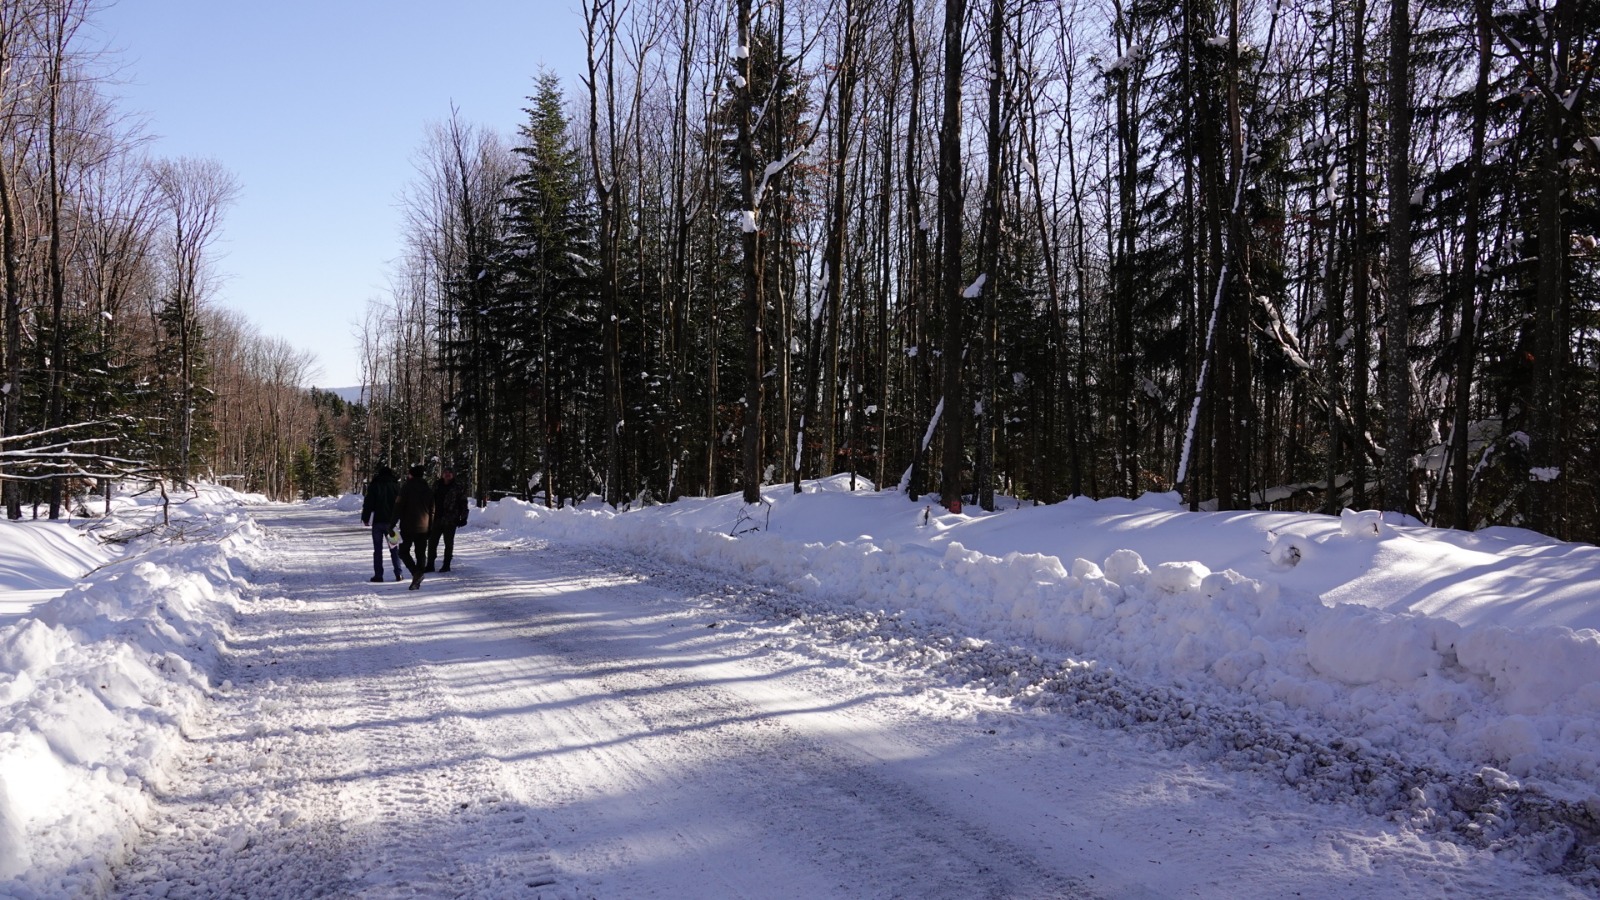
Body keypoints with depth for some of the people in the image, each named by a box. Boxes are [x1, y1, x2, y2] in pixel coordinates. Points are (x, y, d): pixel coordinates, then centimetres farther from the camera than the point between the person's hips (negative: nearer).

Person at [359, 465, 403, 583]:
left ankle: (378, 575, 0)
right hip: (391, 521, 2)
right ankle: (398, 573, 2)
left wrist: (365, 518, 2)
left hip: (378, 521, -2)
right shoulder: (395, 485, 3)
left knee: (377, 549, 3)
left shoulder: (374, 486, -4)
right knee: (393, 548, 9)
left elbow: (368, 503, -6)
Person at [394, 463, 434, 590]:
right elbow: (432, 511, 12)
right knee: (420, 554, 9)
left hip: (408, 527, -4)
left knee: (403, 551, 7)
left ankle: (416, 572, -16)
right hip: (423, 528, 4)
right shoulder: (428, 491, 9)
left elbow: (398, 507, -9)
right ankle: (417, 581, 7)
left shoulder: (406, 488, -5)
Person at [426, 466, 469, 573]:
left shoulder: (458, 487, -3)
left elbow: (463, 503, -3)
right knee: (432, 541, 5)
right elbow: (432, 500, 17)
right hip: (436, 519, 4)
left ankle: (446, 565, 14)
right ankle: (430, 565, 13)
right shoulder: (436, 485, 9)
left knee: (449, 543, 5)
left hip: (450, 520, -4)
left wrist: (463, 517, -7)